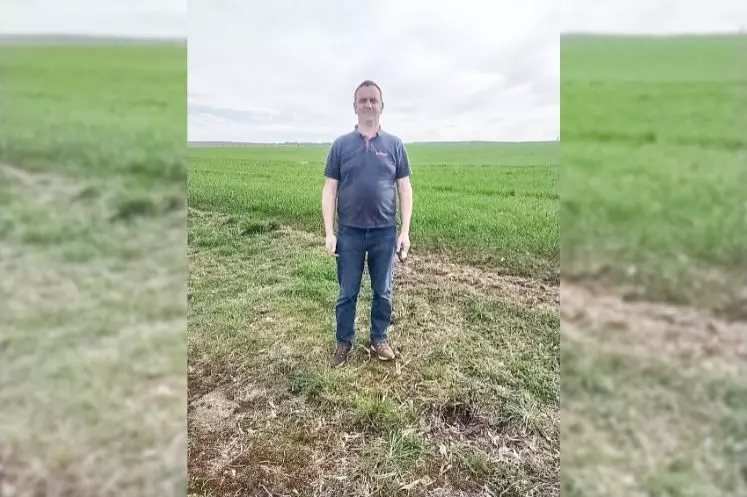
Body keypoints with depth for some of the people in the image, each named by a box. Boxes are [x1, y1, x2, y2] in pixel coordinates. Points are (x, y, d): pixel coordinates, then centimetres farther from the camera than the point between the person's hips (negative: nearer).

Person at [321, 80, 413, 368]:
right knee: (347, 293, 10)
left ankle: (380, 339, 32)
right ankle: (344, 343, 28)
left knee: (382, 292, 13)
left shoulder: (394, 145, 2)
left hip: (385, 233, 1)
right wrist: (329, 233, -6)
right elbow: (329, 190, 0)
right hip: (349, 233, 0)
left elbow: (405, 189, 3)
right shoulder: (341, 145, 0)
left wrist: (405, 231, -3)